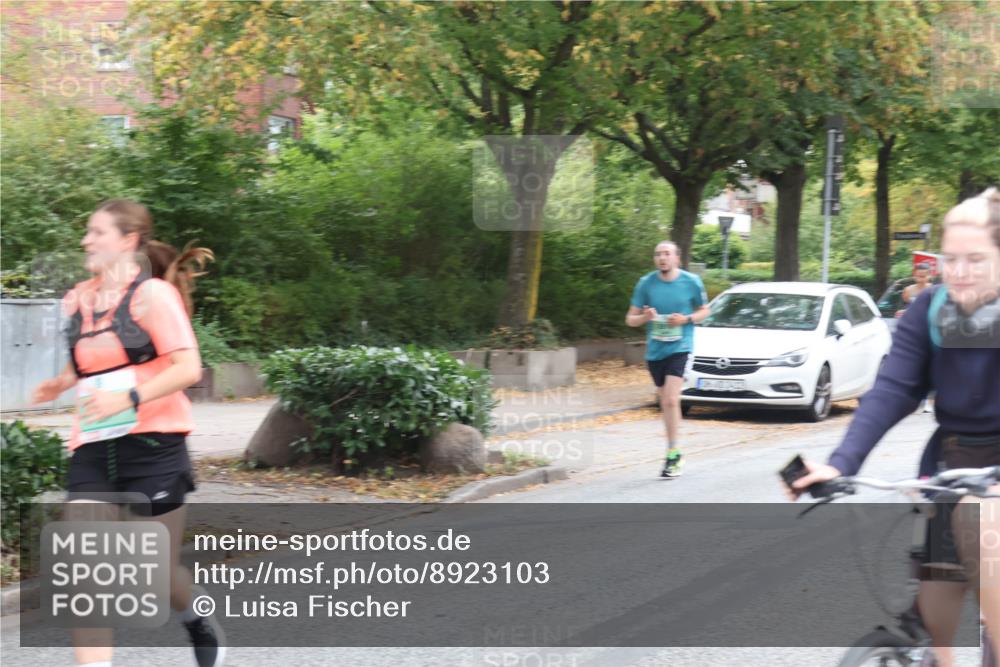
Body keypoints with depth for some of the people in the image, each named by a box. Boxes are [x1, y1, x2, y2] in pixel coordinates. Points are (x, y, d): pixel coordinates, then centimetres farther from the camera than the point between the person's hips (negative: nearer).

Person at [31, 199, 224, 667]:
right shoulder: (77, 301, 10)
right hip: (92, 451, 5)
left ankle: (200, 625, 39)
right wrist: (62, 382, 8)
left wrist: (129, 399, -26)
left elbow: (187, 368, -16)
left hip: (152, 447, -5)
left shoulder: (152, 294, -8)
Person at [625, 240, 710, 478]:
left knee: (671, 400, -17)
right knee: (665, 403, 11)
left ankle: (672, 454, -13)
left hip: (680, 348, -3)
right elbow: (630, 319, 5)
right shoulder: (646, 283, 1)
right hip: (654, 351, 3)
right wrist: (644, 317, -18)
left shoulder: (691, 282, -3)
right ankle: (675, 449, 25)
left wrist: (686, 319, -10)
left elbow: (704, 311, 10)